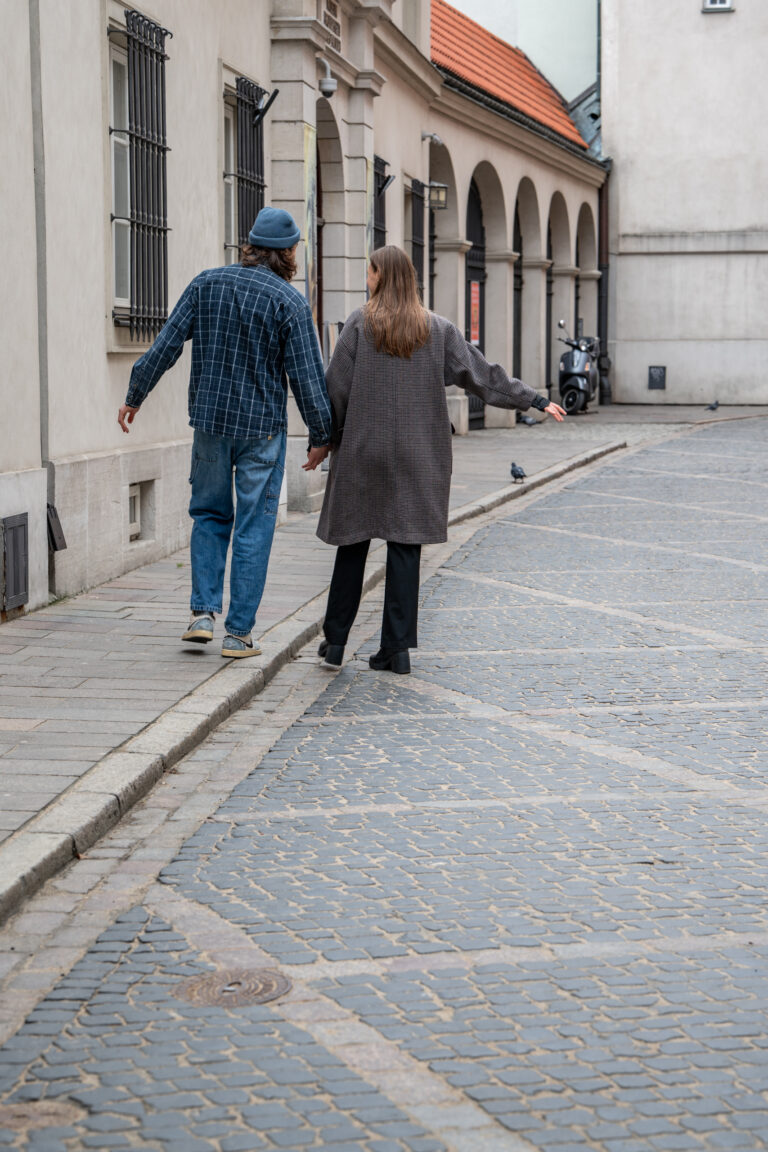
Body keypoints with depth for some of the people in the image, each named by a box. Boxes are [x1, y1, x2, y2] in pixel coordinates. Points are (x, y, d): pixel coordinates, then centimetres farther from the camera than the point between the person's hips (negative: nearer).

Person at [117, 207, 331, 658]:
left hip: (210, 420, 3)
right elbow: (307, 376, -9)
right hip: (262, 427, -3)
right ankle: (239, 631, 5)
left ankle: (203, 612, 9)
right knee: (253, 528, 4)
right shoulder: (290, 302, -9)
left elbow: (166, 345, 2)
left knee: (209, 514, 19)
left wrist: (136, 396, 13)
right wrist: (322, 436, 1)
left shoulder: (206, 284, 1)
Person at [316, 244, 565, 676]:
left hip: (362, 452, -2)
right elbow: (483, 374, 4)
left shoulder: (360, 325, -5)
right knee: (405, 545, 3)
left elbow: (336, 387, -6)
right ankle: (398, 648, 3)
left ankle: (336, 641, 13)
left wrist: (326, 439, 6)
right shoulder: (437, 329, 3)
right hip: (417, 457, 2)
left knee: (353, 544, 7)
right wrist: (536, 400, 11)